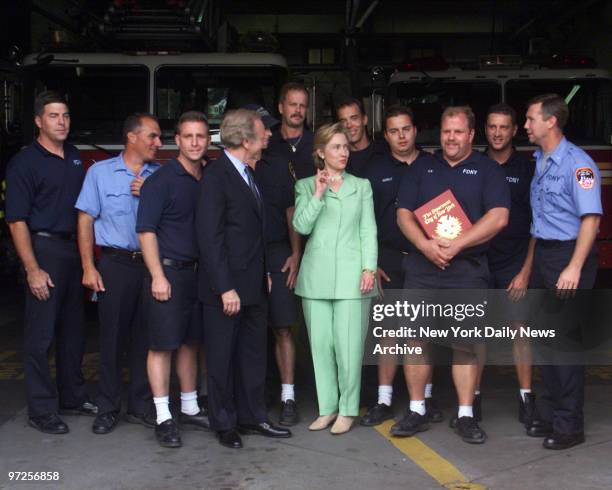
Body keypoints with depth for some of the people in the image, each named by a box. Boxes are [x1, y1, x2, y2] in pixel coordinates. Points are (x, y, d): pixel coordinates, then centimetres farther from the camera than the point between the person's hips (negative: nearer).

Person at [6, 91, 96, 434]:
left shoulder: (75, 157, 11)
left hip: (76, 250, 7)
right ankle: (41, 411, 7)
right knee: (41, 335, -1)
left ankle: (72, 398, 26)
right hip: (44, 249, -7)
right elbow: (17, 221, -13)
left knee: (73, 331, 14)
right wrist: (32, 269, -19)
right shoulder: (25, 163, -9)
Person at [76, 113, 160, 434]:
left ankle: (140, 406, 19)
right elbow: (86, 220, 1)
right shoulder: (100, 172, 3)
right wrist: (89, 268, -5)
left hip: (151, 264, 2)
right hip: (116, 264, -2)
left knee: (145, 337, 8)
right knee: (112, 337, 2)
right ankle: (108, 408, 13)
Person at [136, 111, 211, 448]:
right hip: (168, 272, -6)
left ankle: (190, 409, 24)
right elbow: (146, 230, -12)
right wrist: (158, 275, -17)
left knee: (190, 342, 13)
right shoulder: (162, 180, -8)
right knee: (162, 344, -2)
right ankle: (163, 418, 4)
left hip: (198, 274, 6)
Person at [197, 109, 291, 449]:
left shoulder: (248, 175, 11)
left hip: (254, 285, 9)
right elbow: (209, 236, -19)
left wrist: (265, 272, 13)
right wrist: (225, 288, -21)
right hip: (226, 287, -8)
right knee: (222, 357, 5)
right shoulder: (217, 176, -15)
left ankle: (252, 417, 26)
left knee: (253, 354, 15)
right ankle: (224, 424, 18)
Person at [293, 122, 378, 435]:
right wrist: (318, 194, -10)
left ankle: (347, 409, 7)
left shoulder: (361, 186, 12)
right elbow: (301, 226, -2)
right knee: (320, 344, 4)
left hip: (351, 276, -1)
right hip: (316, 276, 1)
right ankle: (327, 408, 15)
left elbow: (368, 230, 7)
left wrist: (369, 268, -3)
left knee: (349, 345, -5)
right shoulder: (306, 186, 10)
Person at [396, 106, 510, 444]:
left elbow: (498, 217, -8)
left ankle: (466, 416, 8)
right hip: (422, 266, 2)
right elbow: (403, 213, 6)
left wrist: (456, 245, -15)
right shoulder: (421, 168, 13)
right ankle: (416, 412, 12)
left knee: (466, 342, 0)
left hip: (468, 269, -2)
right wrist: (425, 244, -12)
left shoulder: (487, 170, 5)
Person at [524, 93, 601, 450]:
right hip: (542, 254, 9)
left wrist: (574, 267, -26)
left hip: (568, 255, -8)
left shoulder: (577, 163, -14)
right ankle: (552, 414, 26)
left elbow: (591, 217, -19)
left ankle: (569, 425, 6)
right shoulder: (538, 162, 12)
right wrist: (534, 260, 12)